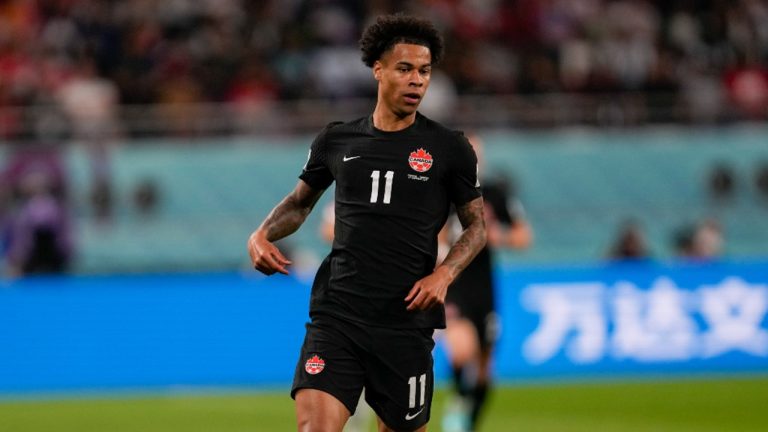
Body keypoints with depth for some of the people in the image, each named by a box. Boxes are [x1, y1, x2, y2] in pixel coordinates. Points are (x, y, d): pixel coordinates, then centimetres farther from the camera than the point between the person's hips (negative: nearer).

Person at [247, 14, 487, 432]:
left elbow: (475, 225, 9)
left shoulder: (449, 148, 3)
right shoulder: (337, 140, 9)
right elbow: (299, 202, 23)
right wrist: (262, 235, 4)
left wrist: (443, 274, -9)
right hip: (336, 314, 1)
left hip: (406, 320, -1)